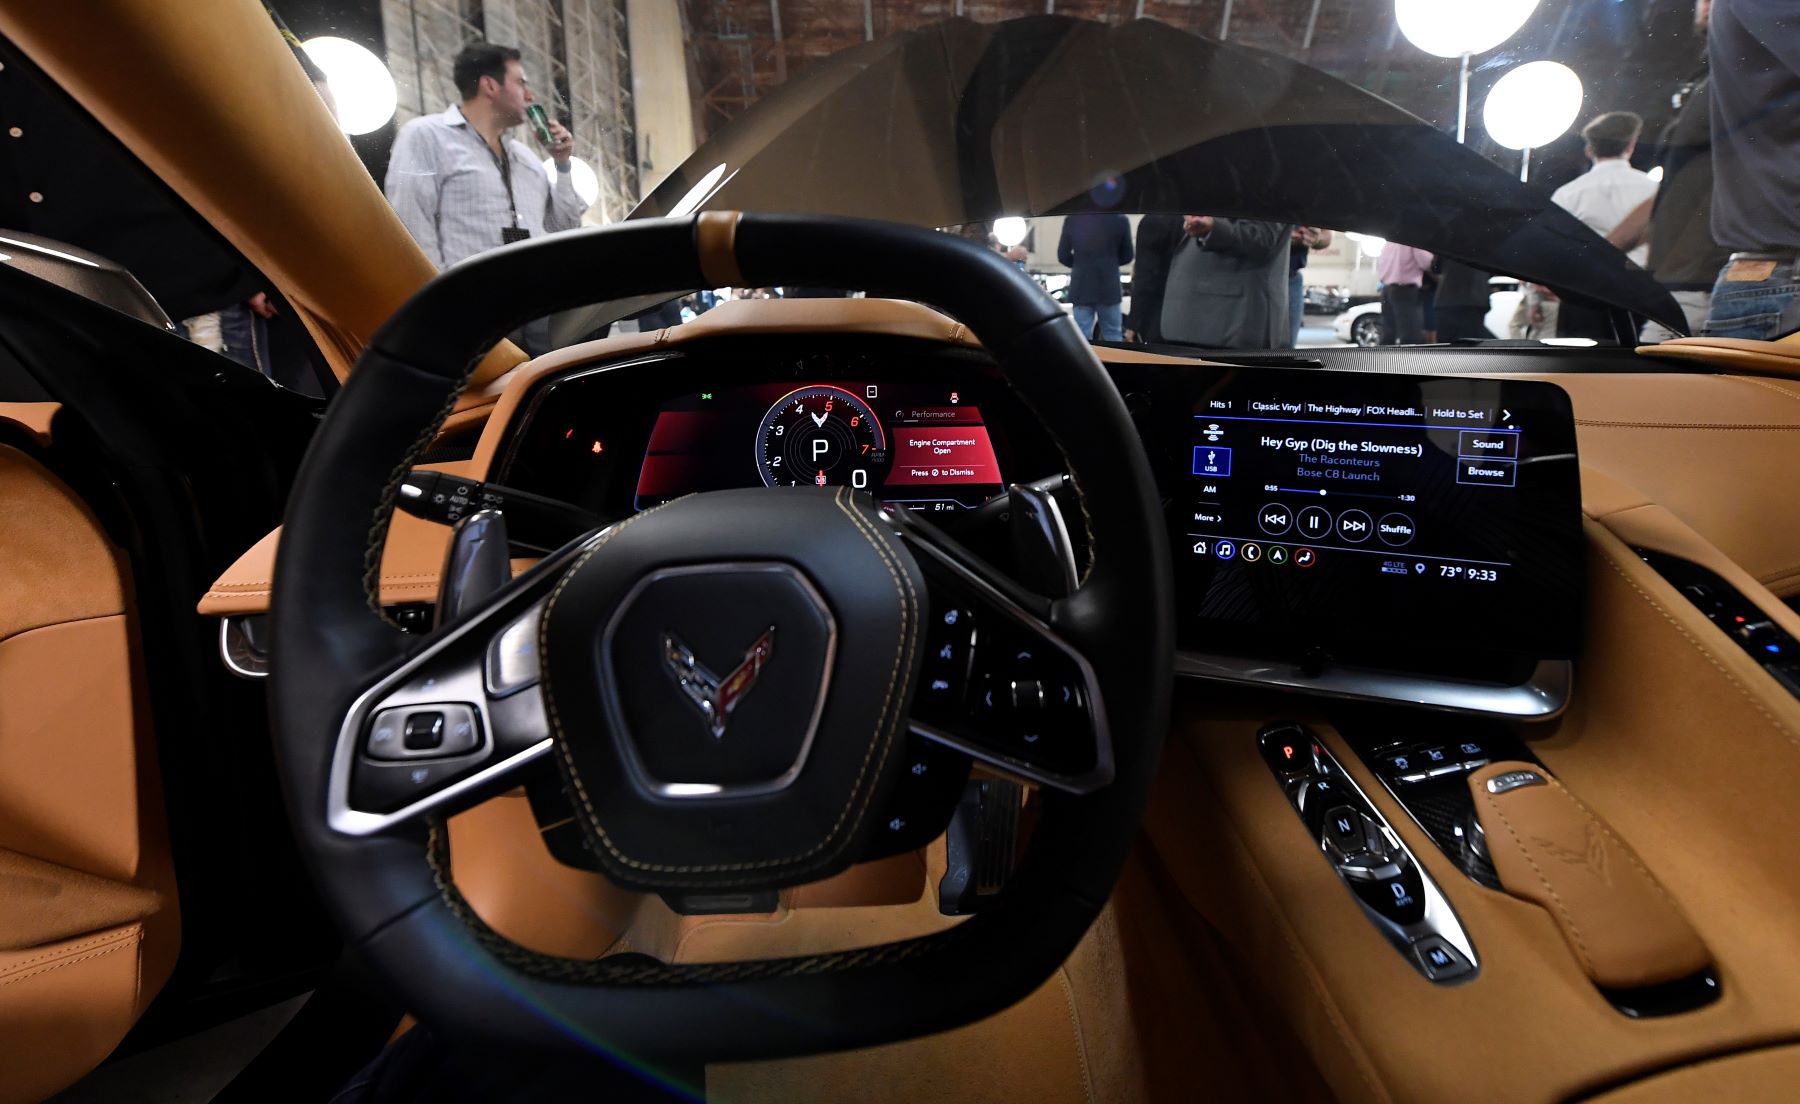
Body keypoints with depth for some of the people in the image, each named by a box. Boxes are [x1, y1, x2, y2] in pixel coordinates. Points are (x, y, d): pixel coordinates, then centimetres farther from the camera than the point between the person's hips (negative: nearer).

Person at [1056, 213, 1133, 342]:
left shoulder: (1072, 219, -3)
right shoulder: (1120, 220, -5)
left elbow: (1063, 255, 2)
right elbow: (1127, 256, 4)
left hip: (1081, 288, 1)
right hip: (1109, 288, 0)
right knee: (1113, 337, 7)